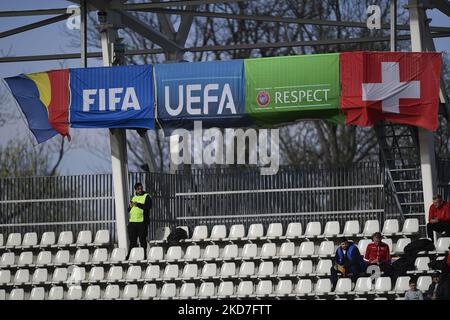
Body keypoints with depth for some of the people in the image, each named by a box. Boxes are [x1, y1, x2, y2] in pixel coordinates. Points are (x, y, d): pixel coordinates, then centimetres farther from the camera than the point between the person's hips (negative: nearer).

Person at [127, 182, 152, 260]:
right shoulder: (134, 198, 20)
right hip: (132, 221, 5)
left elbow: (148, 207, -14)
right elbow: (129, 210, 23)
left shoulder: (146, 197, 2)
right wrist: (130, 206, 0)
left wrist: (138, 204, -18)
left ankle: (144, 255, -1)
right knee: (132, 240, 5)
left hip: (142, 222, -5)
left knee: (142, 239, -4)